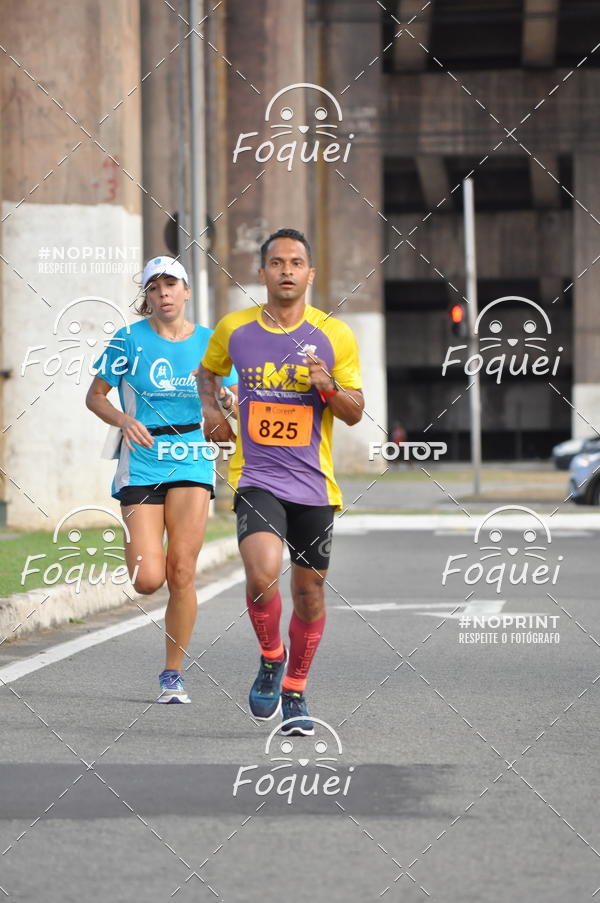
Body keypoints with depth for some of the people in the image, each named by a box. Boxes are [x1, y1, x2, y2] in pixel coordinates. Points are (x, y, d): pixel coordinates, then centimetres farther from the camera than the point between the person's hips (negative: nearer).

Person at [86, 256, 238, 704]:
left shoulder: (210, 342, 5)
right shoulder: (130, 339, -1)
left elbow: (233, 398, 14)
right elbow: (95, 395, 5)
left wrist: (226, 398, -10)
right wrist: (123, 419, -14)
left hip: (192, 460, 1)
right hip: (141, 462, -1)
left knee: (181, 574, -7)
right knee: (148, 581, -10)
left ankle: (173, 672, 7)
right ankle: (138, 550, 29)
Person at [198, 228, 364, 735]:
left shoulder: (335, 336, 0)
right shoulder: (233, 330, 3)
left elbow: (355, 413, 3)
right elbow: (208, 370, 24)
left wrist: (328, 387, -17)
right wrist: (210, 407, 4)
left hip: (313, 484, 1)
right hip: (256, 479, -1)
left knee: (309, 590, 7)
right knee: (263, 571, -24)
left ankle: (294, 692, 27)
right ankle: (270, 659, 4)